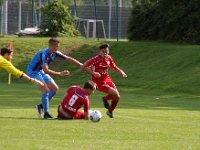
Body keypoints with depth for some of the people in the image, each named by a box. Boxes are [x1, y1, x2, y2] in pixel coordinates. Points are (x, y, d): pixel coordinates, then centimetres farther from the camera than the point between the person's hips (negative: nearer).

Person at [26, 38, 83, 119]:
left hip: (41, 71, 9)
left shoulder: (55, 53, -6)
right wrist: (60, 74, -40)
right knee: (45, 90, -22)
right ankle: (46, 114, -15)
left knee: (55, 88, 6)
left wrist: (82, 65, -3)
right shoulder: (44, 54, -31)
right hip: (33, 71, -9)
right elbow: (46, 70, -37)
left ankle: (41, 106, 17)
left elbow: (69, 59, 1)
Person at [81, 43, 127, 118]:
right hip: (99, 83, -6)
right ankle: (105, 99, 13)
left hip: (107, 80, 7)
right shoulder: (95, 59, -21)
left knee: (117, 97, 2)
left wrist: (122, 72, -5)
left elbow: (115, 68, 13)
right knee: (115, 93, -21)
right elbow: (83, 67, -21)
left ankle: (110, 112, 28)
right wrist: (93, 73, -29)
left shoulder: (108, 58, -2)